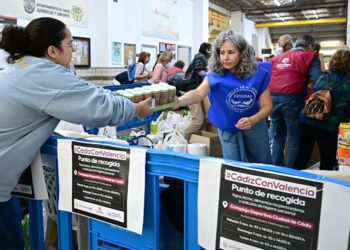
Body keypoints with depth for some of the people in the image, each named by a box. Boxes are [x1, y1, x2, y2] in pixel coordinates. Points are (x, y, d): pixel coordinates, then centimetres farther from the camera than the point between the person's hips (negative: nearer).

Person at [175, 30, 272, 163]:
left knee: (263, 166, 19)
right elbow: (198, 93, -39)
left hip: (254, 125, 2)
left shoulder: (258, 74, -20)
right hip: (228, 129, -1)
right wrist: (177, 102, -60)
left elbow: (267, 105, -17)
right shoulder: (215, 75, -22)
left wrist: (253, 120, -37)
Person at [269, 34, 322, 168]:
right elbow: (317, 80, -8)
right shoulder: (309, 56, 6)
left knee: (277, 137, 17)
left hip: (272, 98, 5)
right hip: (292, 99, -5)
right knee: (294, 139, 6)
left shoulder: (277, 57, 22)